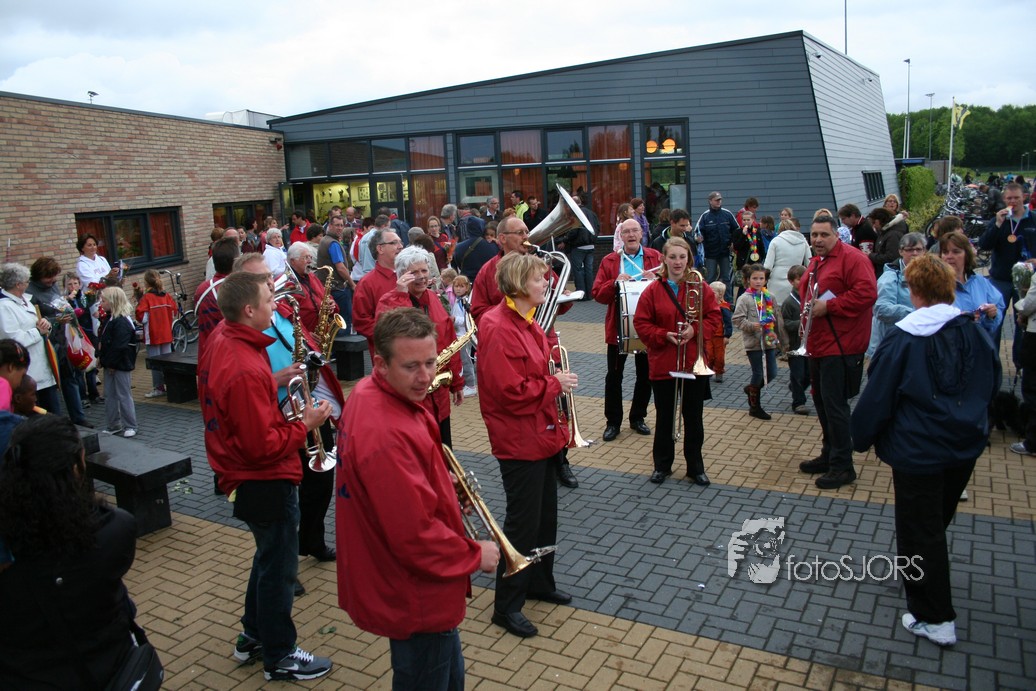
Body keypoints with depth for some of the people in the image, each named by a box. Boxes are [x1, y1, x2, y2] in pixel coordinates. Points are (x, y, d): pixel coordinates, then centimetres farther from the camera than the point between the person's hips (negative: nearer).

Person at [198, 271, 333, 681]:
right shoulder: (245, 370, -31)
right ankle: (279, 657, 27)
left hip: (246, 476, 10)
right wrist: (304, 424, -17)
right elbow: (263, 447, -28)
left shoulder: (221, 344, 0)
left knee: (269, 558, 26)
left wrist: (274, 381, 4)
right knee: (279, 569, 9)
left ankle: (253, 637, 43)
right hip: (266, 482, -10)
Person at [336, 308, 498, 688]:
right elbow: (415, 534, -30)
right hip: (414, 598, -9)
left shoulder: (368, 393, -4)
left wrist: (440, 486, 2)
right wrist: (474, 555, -15)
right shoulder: (387, 436, -35)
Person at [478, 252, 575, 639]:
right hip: (518, 439, -10)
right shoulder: (498, 328, -22)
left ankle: (540, 583, 39)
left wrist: (555, 379, 5)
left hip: (541, 434, 10)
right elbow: (510, 391, -26)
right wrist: (554, 384, -17)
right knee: (522, 521, 0)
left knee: (545, 514, 20)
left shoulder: (526, 322, 10)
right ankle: (507, 606, 15)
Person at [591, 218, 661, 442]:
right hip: (618, 326, -1)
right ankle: (613, 422, 16)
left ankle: (638, 418, 28)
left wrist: (655, 281, -20)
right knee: (614, 376, 5)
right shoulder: (609, 261, 1)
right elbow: (598, 294, -4)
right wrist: (615, 283, -20)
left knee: (645, 375, 12)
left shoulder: (656, 258, 2)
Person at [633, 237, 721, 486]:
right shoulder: (653, 290, -3)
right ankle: (662, 465, 26)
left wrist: (695, 330, -18)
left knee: (693, 418, 10)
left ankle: (696, 467, 24)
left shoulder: (700, 287, -1)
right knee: (664, 418, 11)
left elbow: (714, 316, -1)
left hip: (694, 363, 1)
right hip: (662, 364, 0)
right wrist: (664, 335, -17)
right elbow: (641, 323, -3)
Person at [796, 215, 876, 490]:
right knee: (822, 402, 17)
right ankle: (829, 454, 30)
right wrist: (808, 309, 10)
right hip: (818, 344, 10)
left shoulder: (852, 258, -11)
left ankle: (842, 466, 2)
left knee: (834, 404, -8)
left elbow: (866, 293, -22)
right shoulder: (815, 263, 18)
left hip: (840, 346, -10)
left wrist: (828, 305, -21)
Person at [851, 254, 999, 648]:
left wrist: (863, 437, 1)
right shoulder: (975, 334, 0)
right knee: (936, 522, 23)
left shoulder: (903, 340, -16)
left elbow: (878, 396, -13)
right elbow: (991, 386, 13)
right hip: (967, 447, 6)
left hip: (918, 450, -6)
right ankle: (917, 574, 44)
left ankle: (935, 619, 9)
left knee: (921, 530, 4)